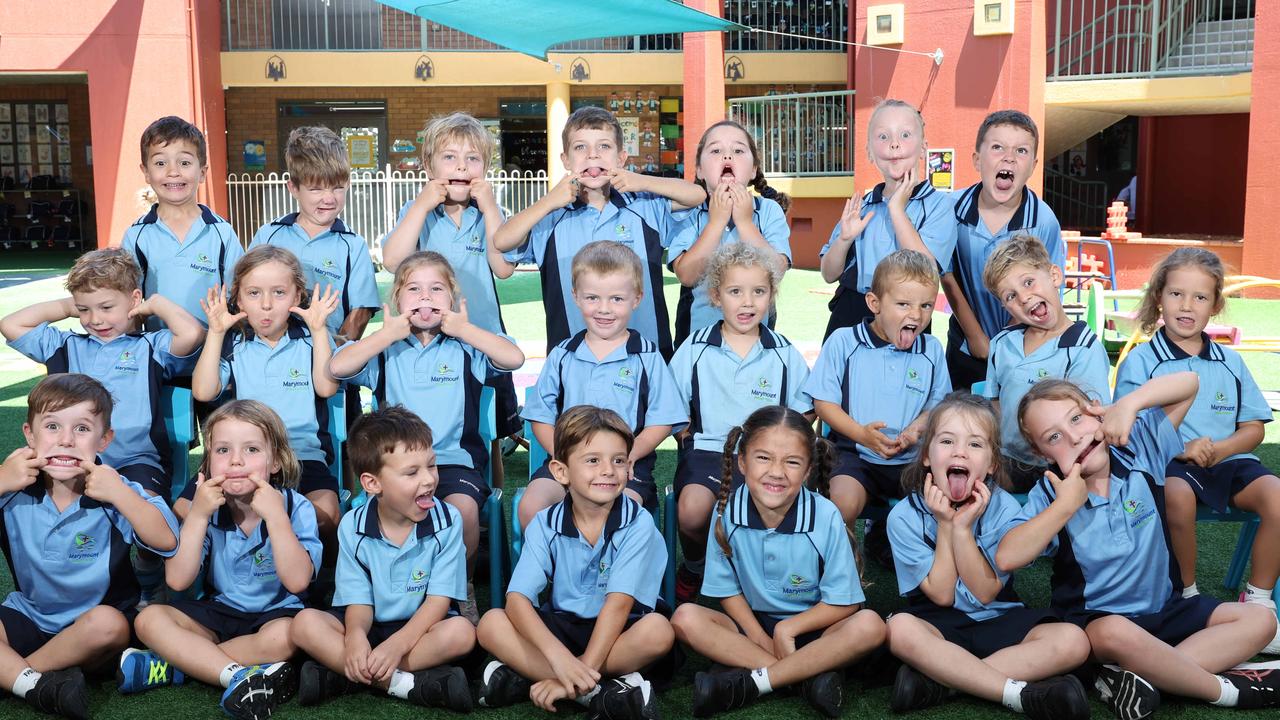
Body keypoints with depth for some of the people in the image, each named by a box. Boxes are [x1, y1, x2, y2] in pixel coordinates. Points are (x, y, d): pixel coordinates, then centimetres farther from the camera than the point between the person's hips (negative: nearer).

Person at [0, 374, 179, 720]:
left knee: (109, 622, -35)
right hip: (28, 618, 2)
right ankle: (38, 685, -29)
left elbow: (167, 540, -21)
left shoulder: (113, 491, -12)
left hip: (93, 624, -2)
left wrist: (120, 494, -30)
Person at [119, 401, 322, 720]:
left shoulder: (296, 507, -13)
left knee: (285, 636, -36)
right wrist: (196, 515, -20)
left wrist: (275, 515, -31)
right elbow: (177, 580, -13)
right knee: (150, 619, -17)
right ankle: (238, 677, -29)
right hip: (220, 612, 4)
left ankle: (172, 665, -22)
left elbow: (297, 581, -25)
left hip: (276, 613, -3)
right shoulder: (207, 508, -5)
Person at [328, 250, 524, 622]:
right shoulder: (385, 349, 12)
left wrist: (463, 328, -2)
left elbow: (514, 357, -8)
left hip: (455, 459, 0)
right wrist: (391, 333, -2)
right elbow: (337, 367, -6)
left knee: (463, 508, -32)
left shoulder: (465, 348, 10)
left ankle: (463, 588, -3)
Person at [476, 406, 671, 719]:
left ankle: (526, 676, -25)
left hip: (617, 631, -2)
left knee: (658, 630, -33)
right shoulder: (545, 525, -8)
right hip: (561, 628, 2)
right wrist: (560, 657, -35)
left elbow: (619, 602, -21)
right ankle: (599, 691, -24)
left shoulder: (637, 524, -14)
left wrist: (583, 669, -31)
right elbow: (517, 598, -19)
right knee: (492, 623, -21)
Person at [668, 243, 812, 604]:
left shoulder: (785, 354, 9)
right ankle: (696, 567, 6)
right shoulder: (695, 349, 6)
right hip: (707, 449, 0)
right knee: (692, 512, -29)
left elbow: (803, 410, 14)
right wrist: (690, 439, -3)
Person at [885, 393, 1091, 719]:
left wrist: (962, 527, -22)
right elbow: (942, 594, -11)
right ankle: (1021, 693, -29)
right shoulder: (904, 516, -10)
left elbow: (984, 593, -12)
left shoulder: (1005, 508, -8)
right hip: (939, 623, -2)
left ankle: (936, 682, -28)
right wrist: (945, 524, -18)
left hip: (998, 620, 2)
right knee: (900, 628, -36)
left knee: (1073, 641, -25)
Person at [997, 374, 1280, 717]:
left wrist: (1129, 403, -22)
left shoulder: (1138, 448, -5)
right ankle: (1223, 688, -16)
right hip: (1093, 621, -5)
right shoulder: (1049, 495, -13)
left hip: (1164, 609, 5)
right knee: (1117, 633, -39)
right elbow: (1006, 559, -27)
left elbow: (1189, 383, -6)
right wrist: (1066, 505, -27)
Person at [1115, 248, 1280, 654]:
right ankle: (1186, 595, -13)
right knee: (1178, 495, -37)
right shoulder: (1140, 361, 3)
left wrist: (1219, 448, -10)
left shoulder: (1229, 362, 14)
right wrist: (1181, 448, -19)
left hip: (1228, 460, 4)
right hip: (1168, 465, -3)